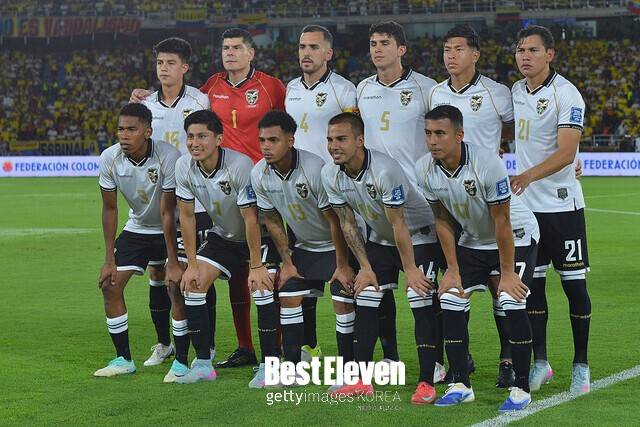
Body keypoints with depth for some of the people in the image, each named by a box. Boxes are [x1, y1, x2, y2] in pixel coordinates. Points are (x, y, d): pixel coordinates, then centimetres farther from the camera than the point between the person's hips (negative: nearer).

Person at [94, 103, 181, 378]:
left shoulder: (169, 157, -30)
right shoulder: (109, 159, -17)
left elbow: (167, 213, -26)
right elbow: (110, 208, -6)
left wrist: (173, 263, -25)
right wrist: (109, 260, -6)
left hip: (172, 229, -4)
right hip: (137, 228, 5)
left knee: (176, 286, -21)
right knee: (110, 286, -4)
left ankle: (181, 360, -10)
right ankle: (123, 360, 8)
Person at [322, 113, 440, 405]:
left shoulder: (383, 170, -33)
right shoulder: (330, 175, -12)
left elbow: (399, 225, -27)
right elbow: (347, 224, -2)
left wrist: (410, 270, -21)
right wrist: (365, 267, -2)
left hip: (418, 236, -7)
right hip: (380, 239, 7)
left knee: (420, 302, -17)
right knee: (365, 300, 0)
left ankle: (426, 383, -15)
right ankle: (361, 381, 5)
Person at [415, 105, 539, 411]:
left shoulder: (487, 164, -32)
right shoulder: (424, 170, -16)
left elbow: (501, 223, -24)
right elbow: (443, 220, -3)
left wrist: (506, 273, -19)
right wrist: (453, 270, -3)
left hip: (517, 236, -6)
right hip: (473, 240, 6)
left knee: (512, 302, -20)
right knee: (450, 301, -6)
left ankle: (521, 388, -9)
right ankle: (461, 385, 4)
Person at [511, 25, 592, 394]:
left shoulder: (566, 95, -13)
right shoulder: (515, 93, 8)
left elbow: (566, 153, -22)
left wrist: (529, 175, -34)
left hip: (562, 203, -6)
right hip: (525, 203, 6)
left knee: (574, 284, 0)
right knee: (532, 283, 7)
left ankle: (581, 365, 9)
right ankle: (540, 363, 16)